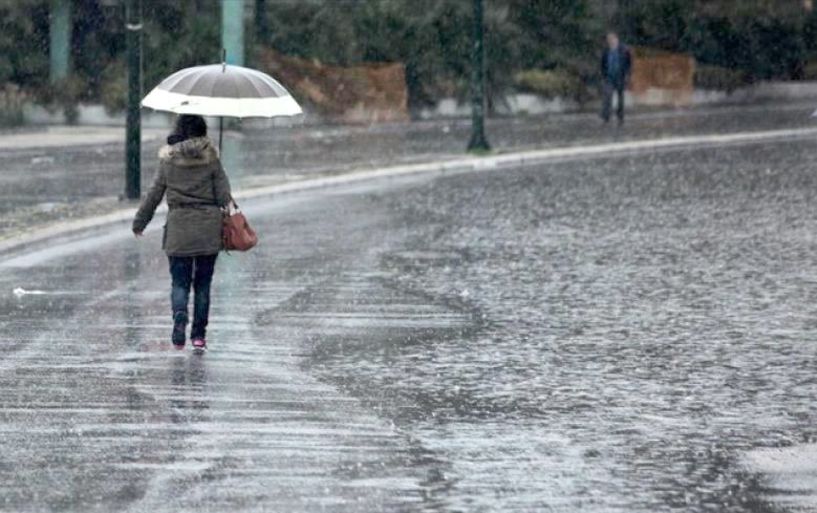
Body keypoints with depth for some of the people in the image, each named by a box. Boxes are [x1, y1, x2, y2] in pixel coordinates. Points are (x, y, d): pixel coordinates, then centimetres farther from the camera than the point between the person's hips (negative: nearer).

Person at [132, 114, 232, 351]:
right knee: (203, 283, 10)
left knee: (180, 282, 5)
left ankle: (180, 317, -23)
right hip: (209, 227, 1)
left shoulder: (168, 160, 0)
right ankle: (199, 335, 10)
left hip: (178, 227, -1)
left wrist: (139, 223, 15)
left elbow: (154, 194, 5)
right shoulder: (211, 159, 0)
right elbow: (223, 194, -3)